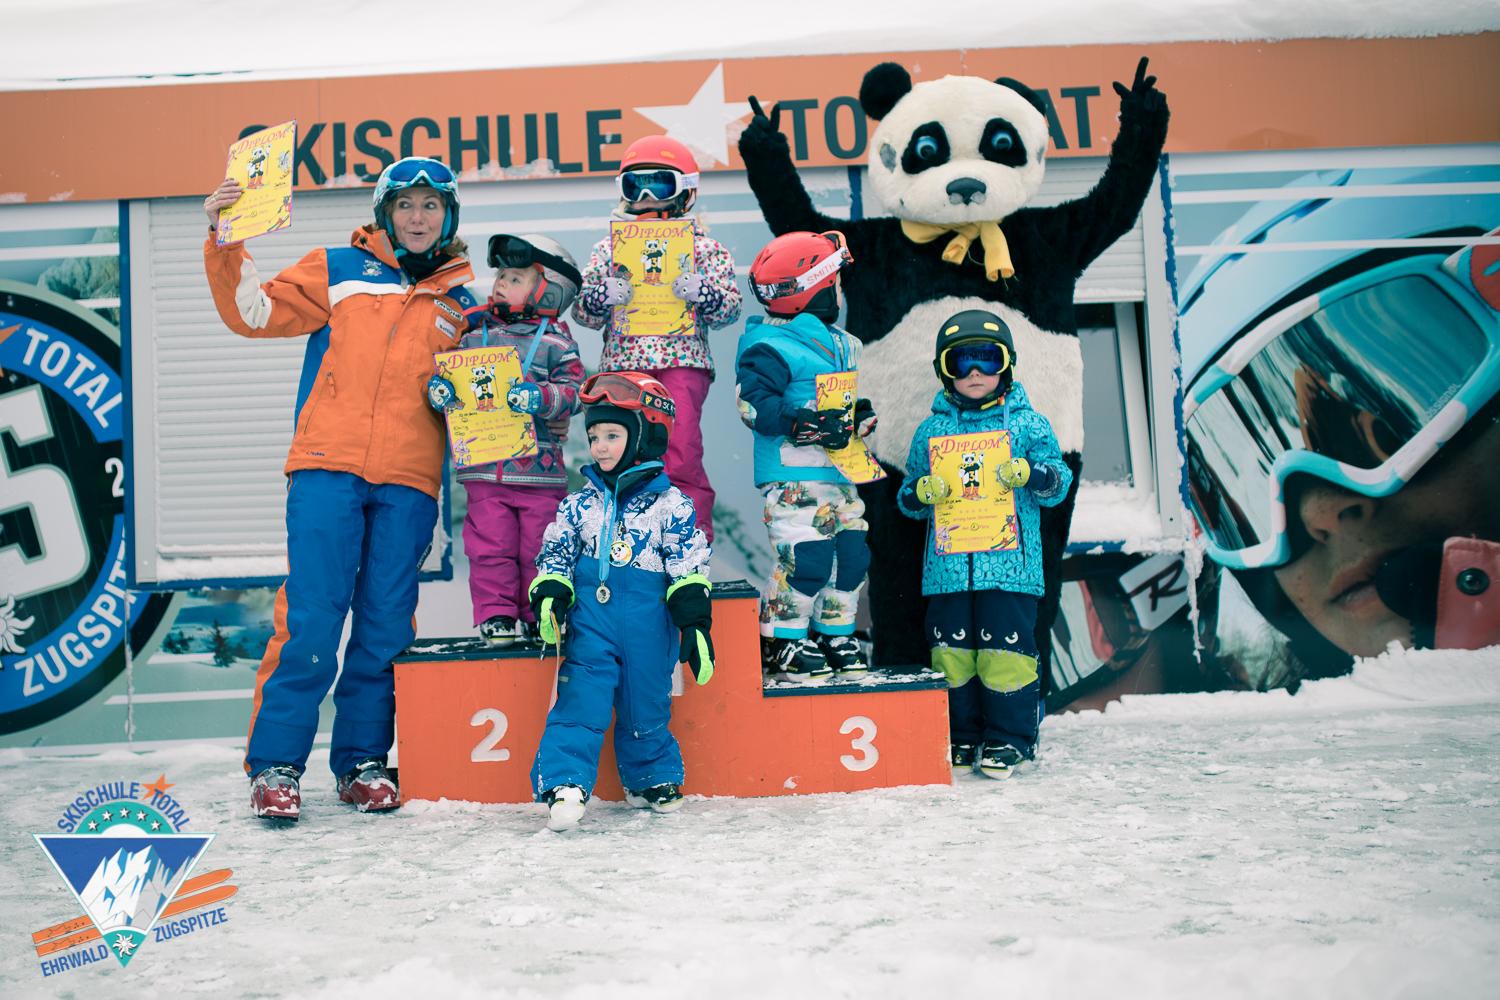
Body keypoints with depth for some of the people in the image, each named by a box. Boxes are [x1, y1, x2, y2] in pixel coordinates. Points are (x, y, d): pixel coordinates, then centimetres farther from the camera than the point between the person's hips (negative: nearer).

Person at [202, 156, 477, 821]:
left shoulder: (460, 301, 19)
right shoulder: (339, 269, 12)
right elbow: (255, 312, 8)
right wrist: (225, 244, -2)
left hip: (410, 481, 2)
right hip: (329, 467, -2)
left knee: (386, 625, 3)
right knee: (311, 618, -8)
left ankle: (363, 762, 15)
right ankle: (274, 765, 2)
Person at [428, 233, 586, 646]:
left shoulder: (555, 341, 2)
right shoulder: (473, 335, 11)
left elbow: (572, 390, -6)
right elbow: (449, 367, 12)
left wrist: (540, 397, -23)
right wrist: (438, 388, -10)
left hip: (540, 467, -2)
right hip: (485, 468, 2)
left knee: (539, 549, 5)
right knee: (490, 547, 1)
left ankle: (541, 615, 19)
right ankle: (496, 615, 12)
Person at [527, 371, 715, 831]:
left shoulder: (671, 503, -1)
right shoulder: (580, 503, 7)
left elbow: (689, 568, -1)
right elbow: (555, 555, 11)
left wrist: (694, 622, -8)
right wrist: (550, 596, -7)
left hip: (648, 628, -1)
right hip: (591, 624, 1)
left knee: (646, 706, 10)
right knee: (579, 699, -8)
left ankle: (653, 779, 30)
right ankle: (564, 784, -5)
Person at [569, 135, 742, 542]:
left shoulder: (704, 246, 9)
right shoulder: (608, 248, 15)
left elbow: (730, 307, 3)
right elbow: (582, 310, 12)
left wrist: (702, 292, -16)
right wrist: (602, 295, -9)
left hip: (681, 361, -3)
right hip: (621, 363, 3)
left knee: (680, 457, -12)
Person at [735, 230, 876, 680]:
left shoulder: (838, 344, 18)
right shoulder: (770, 348, -11)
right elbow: (754, 404, -18)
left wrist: (857, 417, 6)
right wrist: (805, 424, -25)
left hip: (838, 475, 9)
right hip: (793, 477, -9)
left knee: (852, 554, 9)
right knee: (806, 558, -13)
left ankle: (835, 634, 25)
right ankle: (781, 640, 3)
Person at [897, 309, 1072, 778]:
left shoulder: (1027, 423, 7)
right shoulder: (931, 429, 12)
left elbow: (1057, 484, 4)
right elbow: (906, 498, 14)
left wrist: (1028, 474, -16)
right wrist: (923, 492, -9)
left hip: (1010, 561, -2)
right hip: (948, 564, 2)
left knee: (1005, 648, -4)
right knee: (952, 650, 5)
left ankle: (1009, 738, 10)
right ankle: (963, 736, 19)